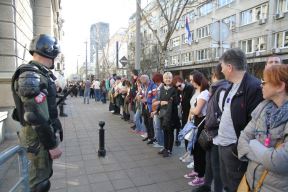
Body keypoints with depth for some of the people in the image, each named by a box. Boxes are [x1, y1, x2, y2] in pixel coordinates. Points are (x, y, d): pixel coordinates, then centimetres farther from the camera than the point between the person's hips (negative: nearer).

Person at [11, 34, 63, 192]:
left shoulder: (40, 74, 10)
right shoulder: (31, 76, -22)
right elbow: (37, 117, -26)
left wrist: (56, 132, 20)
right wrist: (52, 144, -21)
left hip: (46, 133, 9)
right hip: (39, 138, -9)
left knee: (44, 173, 23)